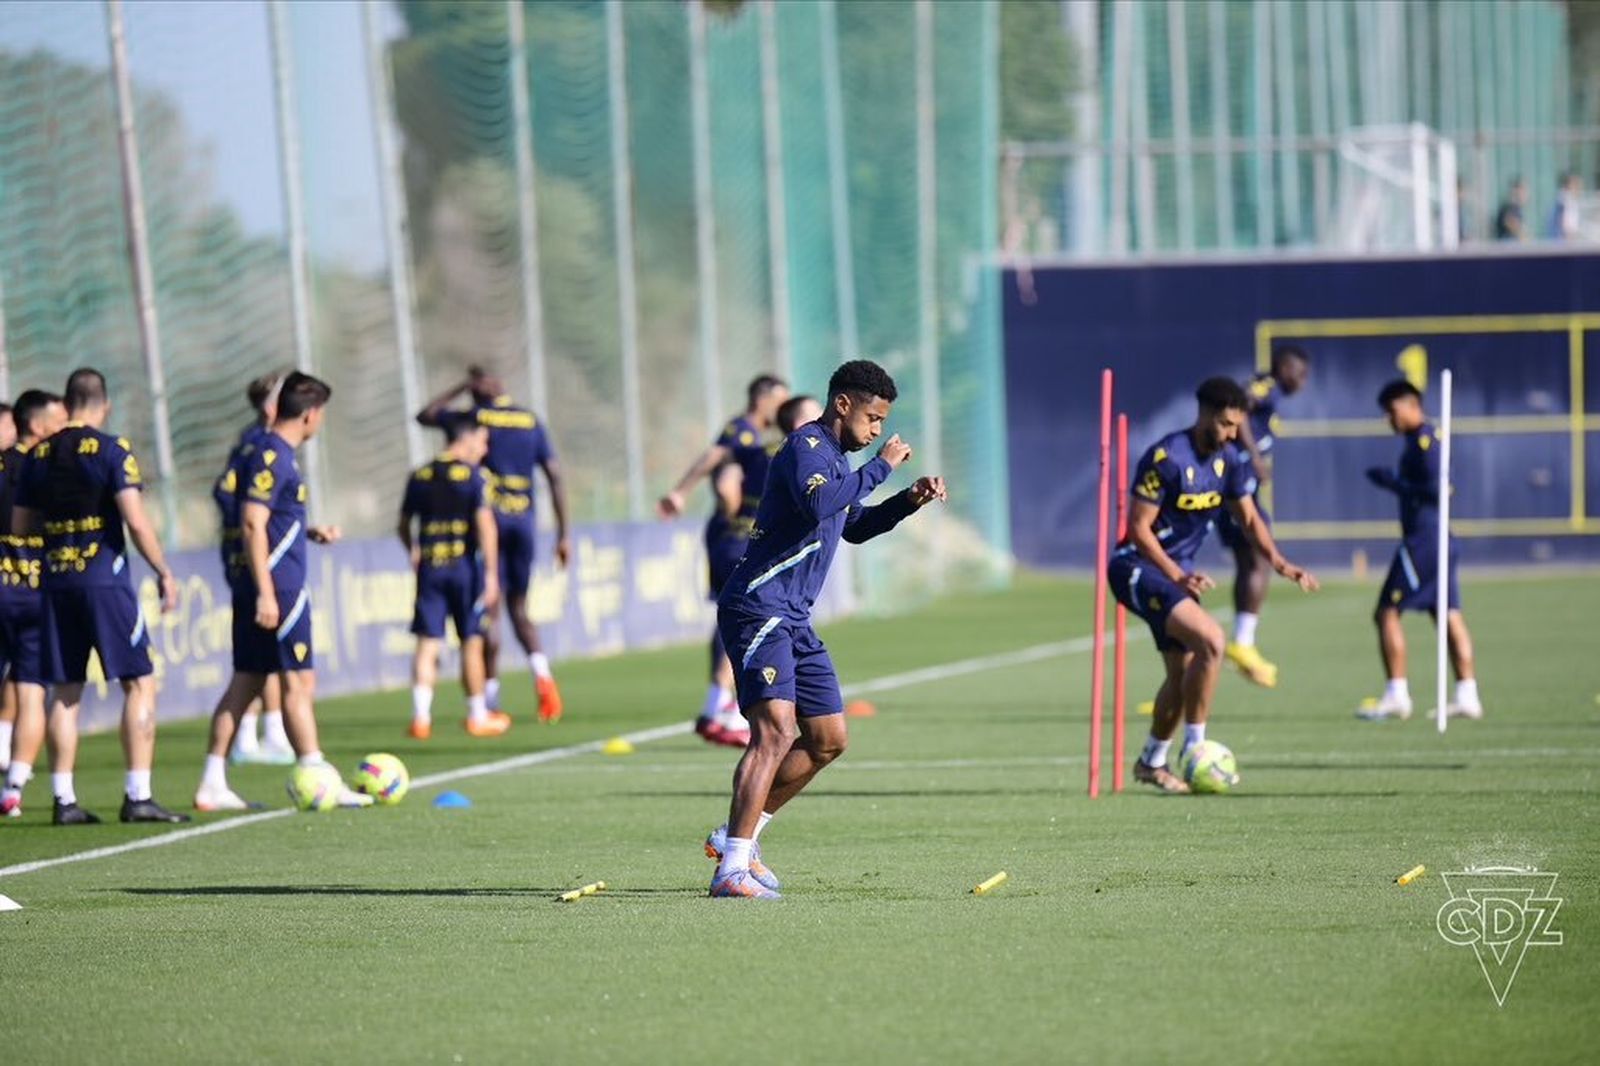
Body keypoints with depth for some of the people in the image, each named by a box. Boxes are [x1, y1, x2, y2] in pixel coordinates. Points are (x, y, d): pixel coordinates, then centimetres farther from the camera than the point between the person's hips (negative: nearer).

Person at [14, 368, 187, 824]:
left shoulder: (39, 456, 8)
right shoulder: (111, 450, -7)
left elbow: (20, 525, 13)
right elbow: (136, 520, -14)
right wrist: (164, 573, -7)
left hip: (56, 582, 5)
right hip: (105, 578, -5)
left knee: (66, 691, 10)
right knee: (138, 683, 0)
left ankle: (64, 800, 8)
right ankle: (138, 796, -6)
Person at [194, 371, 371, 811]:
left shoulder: (277, 456, 16)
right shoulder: (271, 458, -14)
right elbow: (252, 526, -20)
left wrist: (311, 532, 17)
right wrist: (265, 593, -23)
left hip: (265, 589, 10)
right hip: (278, 588, -10)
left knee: (246, 682, 9)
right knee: (299, 681, -5)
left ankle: (213, 784, 9)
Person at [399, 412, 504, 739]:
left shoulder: (420, 478, 8)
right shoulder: (473, 476, -6)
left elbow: (404, 525, 17)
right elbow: (485, 525, -13)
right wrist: (491, 574, -12)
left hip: (429, 568, 3)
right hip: (464, 566, -3)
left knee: (427, 643, 2)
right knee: (471, 641, 7)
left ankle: (420, 715, -8)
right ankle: (478, 715, 16)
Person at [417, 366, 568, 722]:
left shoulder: (477, 418, -1)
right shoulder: (532, 422, 8)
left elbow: (425, 415, 13)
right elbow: (555, 478, 5)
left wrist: (462, 387, 18)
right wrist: (562, 534, 7)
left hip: (489, 518, -3)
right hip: (523, 520, 3)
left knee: (490, 609, 0)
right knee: (518, 606, 13)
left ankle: (491, 699, -1)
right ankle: (541, 672, -12)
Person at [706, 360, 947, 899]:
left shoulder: (833, 455, 19)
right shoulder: (806, 446, -11)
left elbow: (853, 526, 33)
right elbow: (817, 505, -31)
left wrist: (909, 501, 19)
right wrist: (881, 467, -23)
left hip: (793, 620, 10)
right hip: (758, 607, -10)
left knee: (828, 739, 11)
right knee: (776, 730, -22)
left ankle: (737, 836, 19)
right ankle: (733, 869, -27)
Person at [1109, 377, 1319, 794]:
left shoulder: (1229, 461, 3)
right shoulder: (1166, 457, -20)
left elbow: (1248, 518, 12)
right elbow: (1139, 528, -18)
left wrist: (1279, 563, -4)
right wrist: (1177, 577, -23)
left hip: (1179, 572, 8)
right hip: (1138, 567, -8)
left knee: (1184, 673, 11)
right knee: (1210, 640, -24)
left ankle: (1151, 762, 31)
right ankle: (1194, 747, -15)